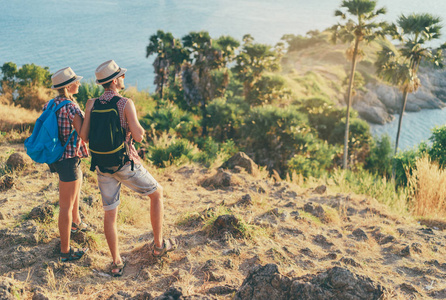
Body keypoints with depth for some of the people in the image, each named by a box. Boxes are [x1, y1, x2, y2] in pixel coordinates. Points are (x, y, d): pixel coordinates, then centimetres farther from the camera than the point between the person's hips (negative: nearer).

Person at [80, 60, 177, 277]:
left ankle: (116, 263, 17)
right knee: (157, 193, 17)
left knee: (110, 213, 12)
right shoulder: (126, 104, -15)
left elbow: (84, 135, 1)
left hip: (103, 166, 5)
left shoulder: (91, 104, 0)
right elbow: (138, 136, -19)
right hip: (126, 165, -5)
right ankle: (158, 245, 22)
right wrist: (138, 126, 3)